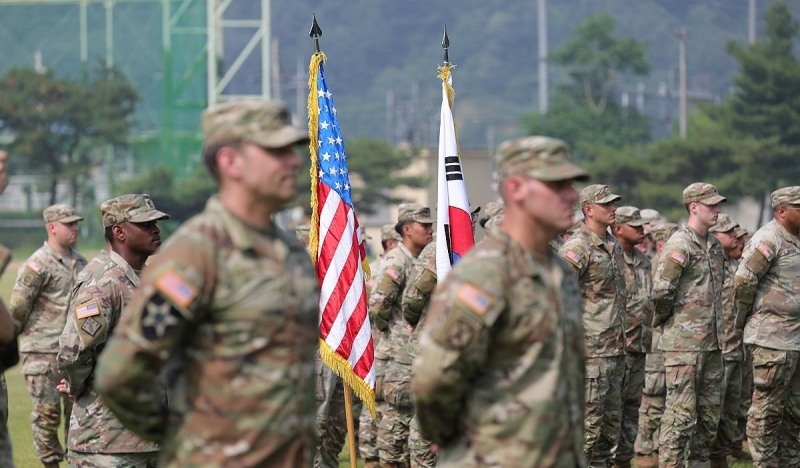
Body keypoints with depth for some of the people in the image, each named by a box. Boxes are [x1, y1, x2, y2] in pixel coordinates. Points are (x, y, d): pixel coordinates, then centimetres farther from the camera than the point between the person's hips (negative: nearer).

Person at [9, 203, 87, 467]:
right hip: (42, 352, -6)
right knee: (47, 411, -2)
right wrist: (13, 336, 0)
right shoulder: (37, 265, -11)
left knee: (77, 408, 7)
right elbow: (17, 307, -9)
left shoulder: (80, 262, 12)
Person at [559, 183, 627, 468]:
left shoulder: (613, 245, 15)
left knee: (611, 423, 12)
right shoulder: (577, 247, -13)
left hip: (615, 350, 9)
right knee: (588, 424, -7)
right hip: (591, 351, -9)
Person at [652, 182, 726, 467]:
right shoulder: (680, 245, -14)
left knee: (710, 411, 12)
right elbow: (661, 290, -20)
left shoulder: (714, 245, 13)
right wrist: (662, 318, -5)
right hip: (684, 343, -8)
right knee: (682, 412, -7)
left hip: (712, 342, 8)